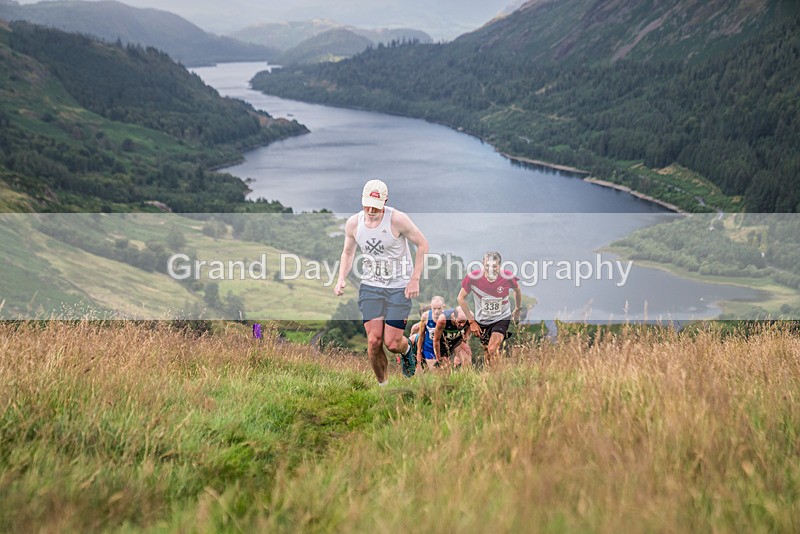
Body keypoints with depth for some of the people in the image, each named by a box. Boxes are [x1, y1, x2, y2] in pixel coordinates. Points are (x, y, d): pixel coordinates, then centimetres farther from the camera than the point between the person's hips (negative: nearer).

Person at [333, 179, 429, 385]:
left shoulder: (398, 219, -16)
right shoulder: (353, 223, -4)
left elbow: (422, 244, -6)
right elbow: (348, 252, 15)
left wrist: (415, 279, -10)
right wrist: (341, 279, 0)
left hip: (400, 287, -3)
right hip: (370, 286, 3)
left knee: (392, 343, -6)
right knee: (374, 341, -8)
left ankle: (407, 349, 32)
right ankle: (382, 384, 12)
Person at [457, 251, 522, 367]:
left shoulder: (508, 277, -20)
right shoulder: (473, 277, -22)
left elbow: (517, 290, 5)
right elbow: (461, 298, -7)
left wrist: (518, 309, 18)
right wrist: (471, 321, -7)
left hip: (501, 318, -2)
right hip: (482, 320, 2)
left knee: (493, 350, -20)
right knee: (486, 352, 10)